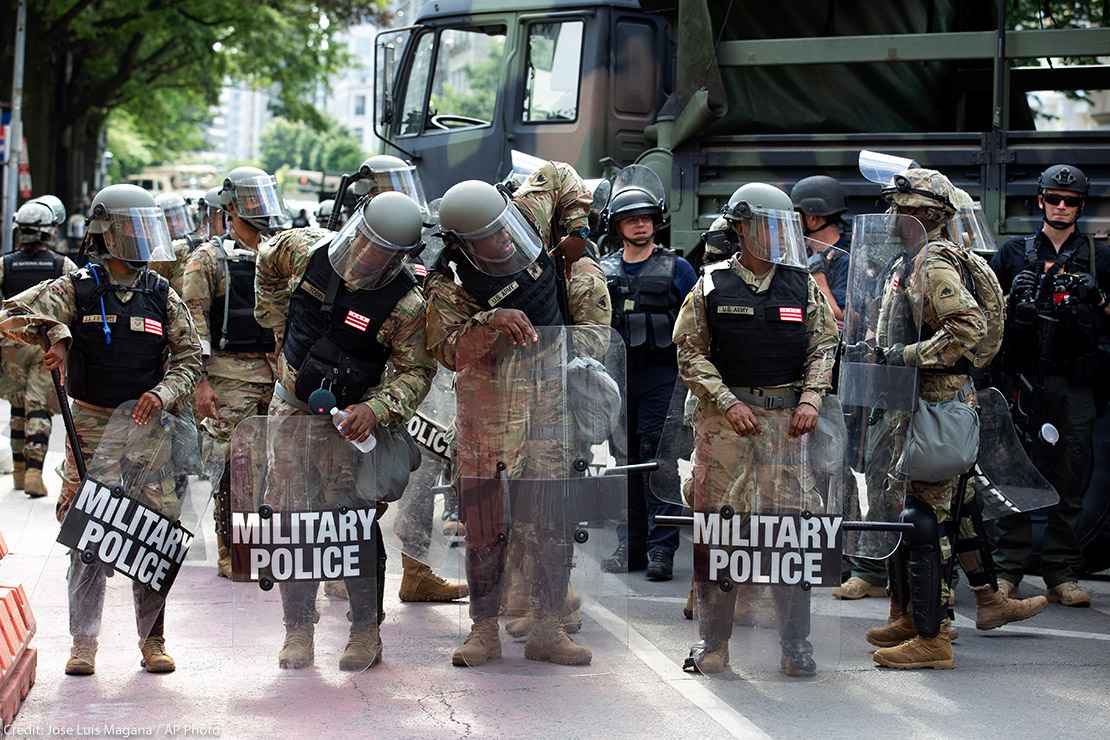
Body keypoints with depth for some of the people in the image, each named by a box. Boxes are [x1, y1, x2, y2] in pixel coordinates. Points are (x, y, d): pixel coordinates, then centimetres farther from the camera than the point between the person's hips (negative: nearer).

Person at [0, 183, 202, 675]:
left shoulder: (161, 294, 6)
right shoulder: (76, 290, -1)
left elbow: (190, 355, 7)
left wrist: (162, 393, -9)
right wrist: (55, 333, -22)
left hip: (145, 427, 2)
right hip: (90, 426, -2)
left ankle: (153, 639, 10)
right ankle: (84, 643, 6)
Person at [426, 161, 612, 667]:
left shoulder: (529, 214, -4)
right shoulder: (449, 284, -13)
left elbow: (559, 176, 16)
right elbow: (446, 350, -20)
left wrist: (576, 233, 10)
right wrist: (490, 322, -33)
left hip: (554, 393, 3)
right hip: (491, 401, -3)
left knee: (552, 516, 3)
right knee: (485, 516, -1)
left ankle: (548, 630, 9)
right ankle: (485, 629, 8)